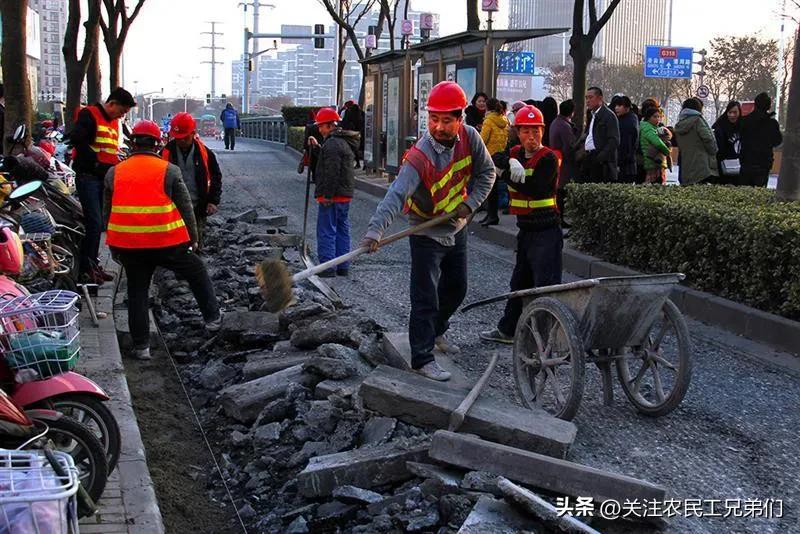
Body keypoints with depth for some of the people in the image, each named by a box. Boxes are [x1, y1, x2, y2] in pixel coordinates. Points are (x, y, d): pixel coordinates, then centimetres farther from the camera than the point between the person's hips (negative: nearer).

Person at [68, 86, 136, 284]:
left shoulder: (114, 122, 19)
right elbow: (77, 139, -21)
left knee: (99, 224, 11)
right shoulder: (89, 114, -8)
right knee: (94, 223, -13)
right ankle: (84, 269, -8)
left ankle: (92, 264, 19)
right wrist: (96, 163, -18)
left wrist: (116, 164, 9)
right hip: (88, 176, -9)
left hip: (105, 177, 9)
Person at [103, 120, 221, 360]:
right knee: (197, 272, 20)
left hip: (128, 246, 3)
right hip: (167, 244, -3)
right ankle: (212, 317, 26)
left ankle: (141, 345, 15)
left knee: (137, 293, 14)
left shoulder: (114, 173, 8)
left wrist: (114, 246, 24)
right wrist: (193, 236, 13)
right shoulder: (169, 171, -2)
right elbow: (186, 208, 1)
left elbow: (107, 212, 14)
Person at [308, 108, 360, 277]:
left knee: (326, 232, -5)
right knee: (342, 230, 13)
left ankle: (327, 267, -5)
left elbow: (331, 172, -21)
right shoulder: (344, 142, 17)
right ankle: (342, 267, 18)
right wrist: (316, 147, 20)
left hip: (332, 196, -10)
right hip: (345, 195, 10)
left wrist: (327, 195, -20)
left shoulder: (332, 144, -15)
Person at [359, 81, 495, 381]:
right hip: (426, 235, -6)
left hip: (457, 230, 7)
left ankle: (436, 332, 44)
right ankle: (422, 359, 1)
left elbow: (486, 172, 2)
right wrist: (376, 229, -55)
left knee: (456, 289, 21)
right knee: (426, 299, -8)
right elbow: (397, 194, -42)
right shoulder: (420, 157, -30)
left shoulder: (469, 137, -12)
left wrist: (471, 202, -12)